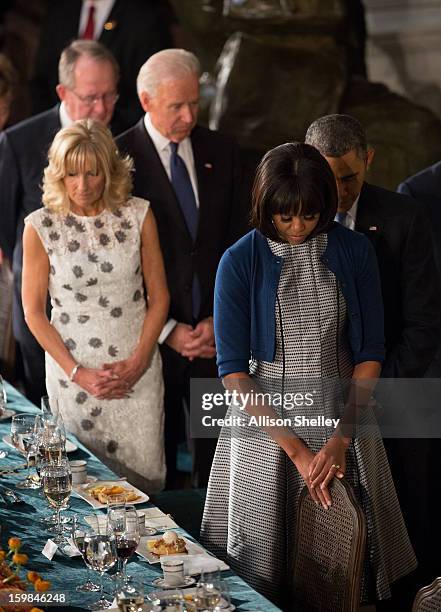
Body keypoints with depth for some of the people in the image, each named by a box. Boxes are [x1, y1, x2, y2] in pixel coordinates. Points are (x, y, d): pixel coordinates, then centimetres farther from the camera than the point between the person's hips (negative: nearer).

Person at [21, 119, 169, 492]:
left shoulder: (138, 216, -2)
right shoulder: (40, 227, -5)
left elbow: (159, 297, 4)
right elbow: (34, 312, -1)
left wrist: (137, 363, -7)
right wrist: (78, 373, -8)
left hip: (136, 367, 1)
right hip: (73, 368, -1)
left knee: (146, 474, 4)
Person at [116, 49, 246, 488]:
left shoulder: (221, 151, 5)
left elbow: (238, 242, 7)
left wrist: (220, 319, -4)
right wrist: (166, 330, -10)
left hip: (216, 331, 3)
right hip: (152, 332, -3)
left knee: (218, 448, 9)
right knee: (155, 452, 7)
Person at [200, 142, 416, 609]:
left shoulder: (353, 252, -2)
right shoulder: (240, 263, -8)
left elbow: (370, 353, 0)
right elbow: (233, 368, -9)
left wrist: (341, 438, -11)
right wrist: (296, 449, -14)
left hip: (342, 419, 2)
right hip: (266, 423, -2)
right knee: (265, 560, 6)